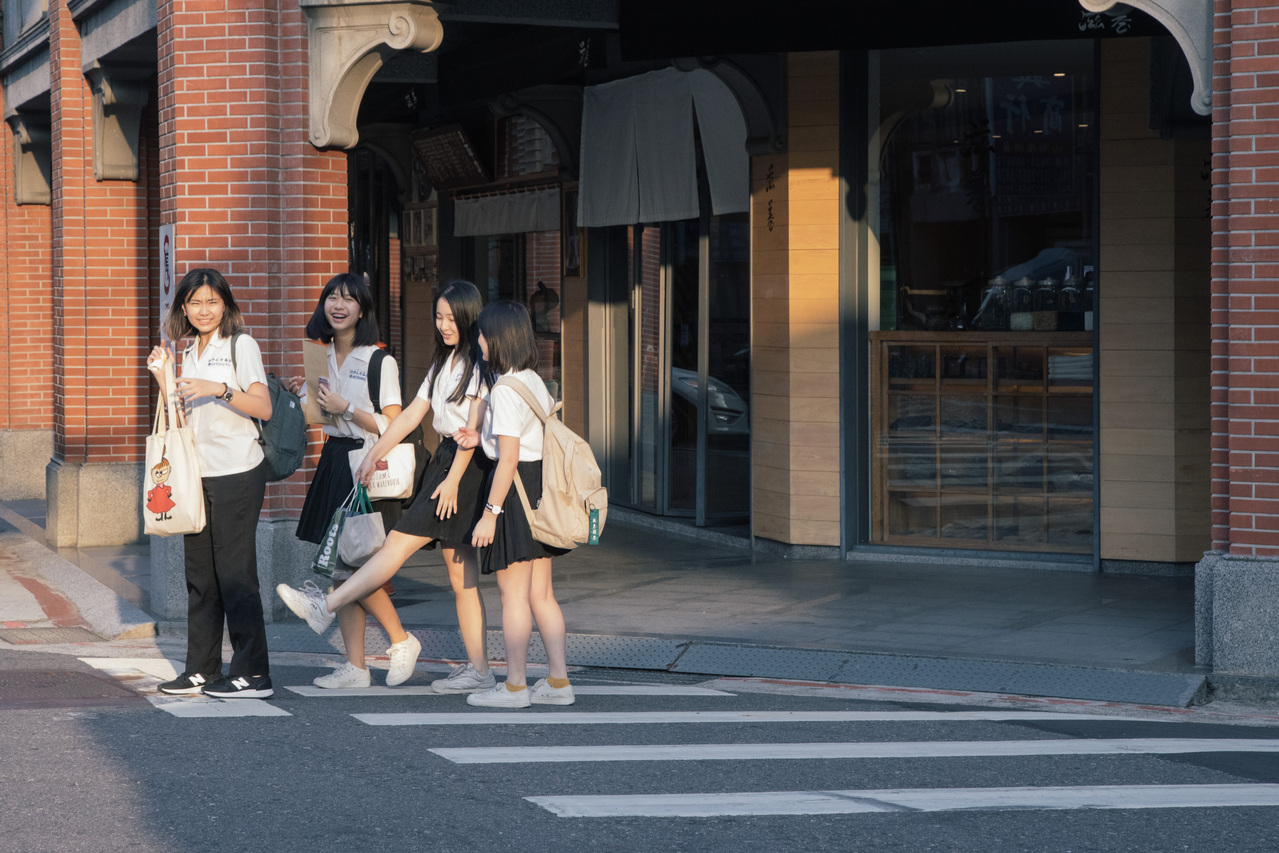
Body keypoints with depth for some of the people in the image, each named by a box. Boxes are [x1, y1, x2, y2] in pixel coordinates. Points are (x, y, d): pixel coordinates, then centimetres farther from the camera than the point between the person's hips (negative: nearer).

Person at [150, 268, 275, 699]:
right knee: (199, 573, 8)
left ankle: (253, 673, -3)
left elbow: (263, 408, -11)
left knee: (234, 572, -7)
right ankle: (202, 669, 14)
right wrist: (163, 377, 5)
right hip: (198, 473, 7)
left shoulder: (241, 346, -3)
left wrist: (218, 389, -23)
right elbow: (180, 413, 18)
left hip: (237, 473, -7)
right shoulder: (186, 352, 16)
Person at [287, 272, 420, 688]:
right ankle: (355, 666, 10)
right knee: (339, 568, 5)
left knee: (353, 565, -12)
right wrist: (307, 396, 3)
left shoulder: (379, 361, -8)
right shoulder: (324, 358, 12)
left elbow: (393, 426, -12)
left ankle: (401, 640, 7)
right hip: (333, 463, 7)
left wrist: (345, 408, -17)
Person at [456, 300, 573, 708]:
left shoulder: (505, 391, -17)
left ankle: (514, 685, 5)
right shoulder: (534, 381, 11)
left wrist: (490, 513, -18)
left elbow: (508, 459, -20)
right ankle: (558, 681, 13)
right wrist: (483, 439, 17)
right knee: (541, 593, 12)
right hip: (541, 483, 9)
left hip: (515, 488, -9)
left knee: (513, 594, -1)